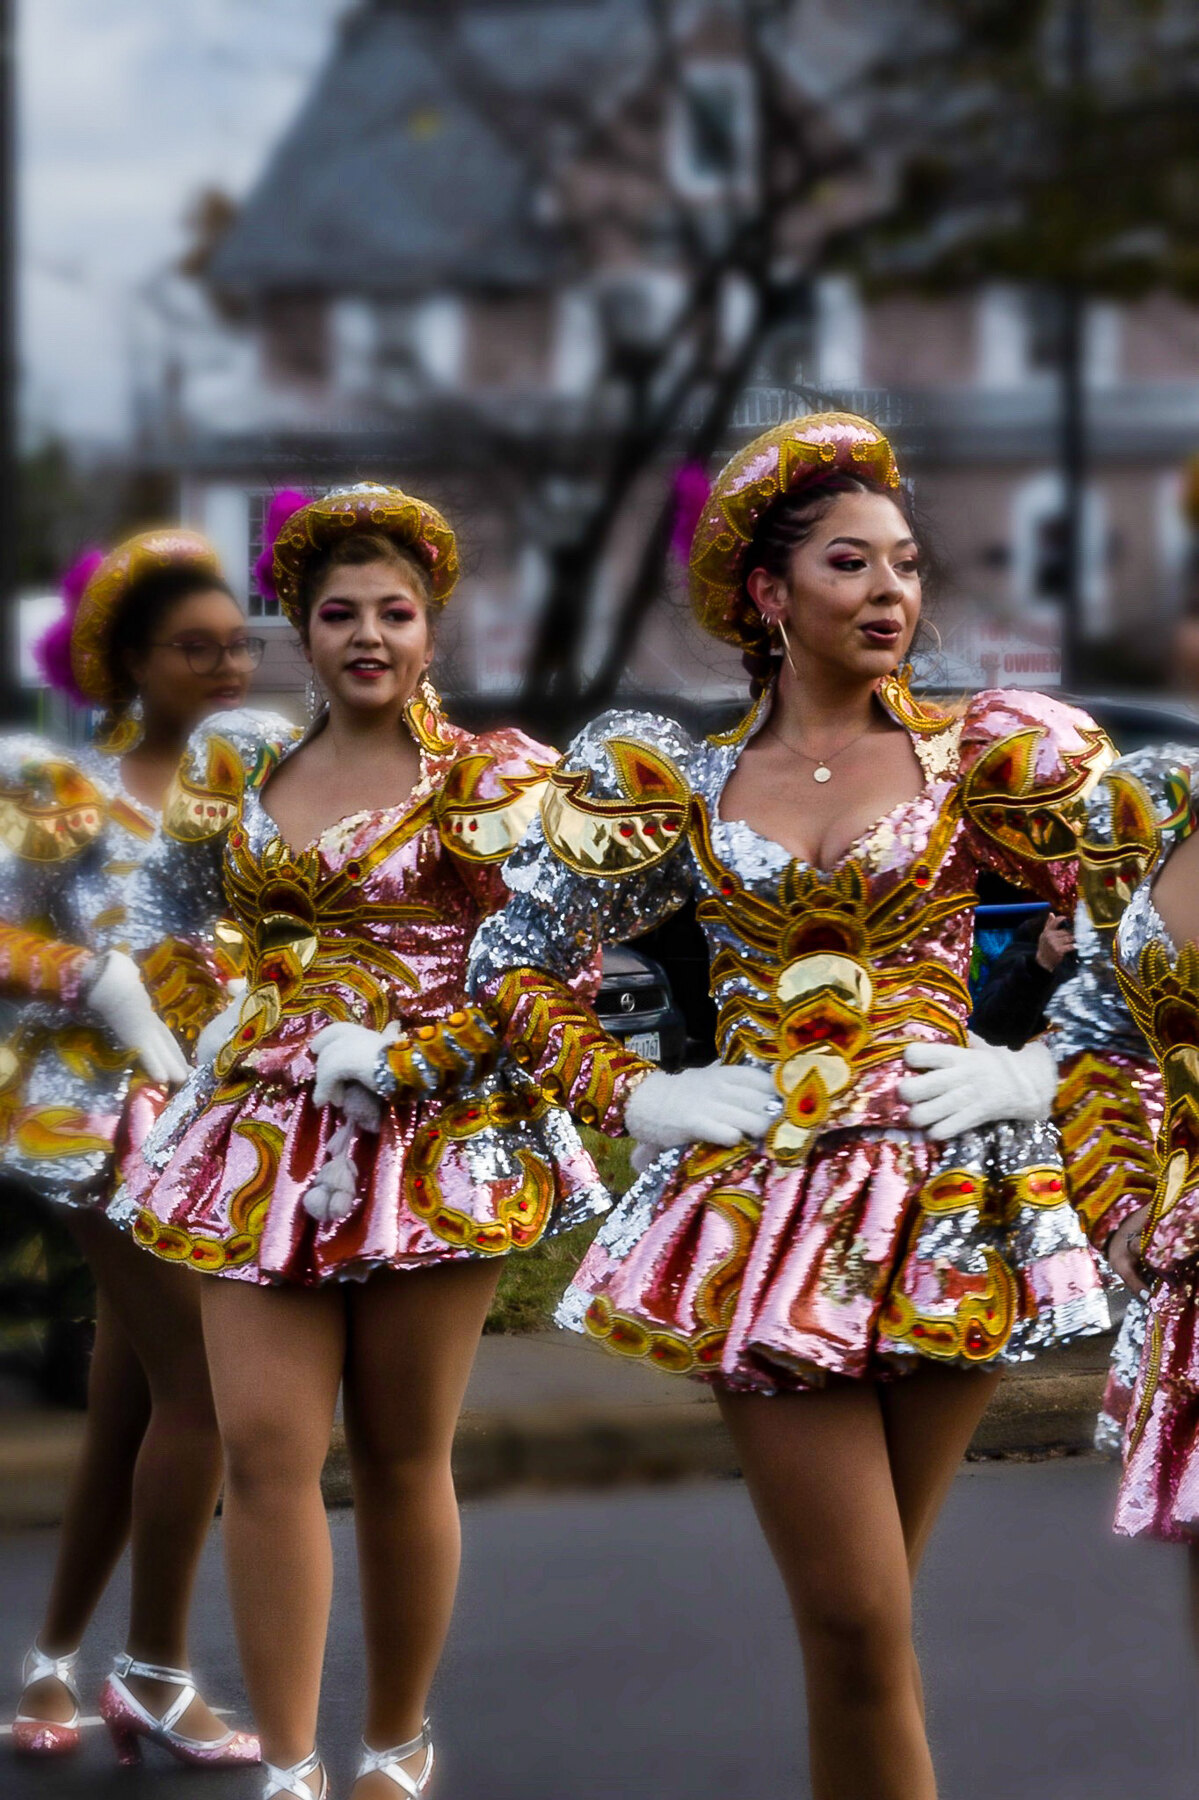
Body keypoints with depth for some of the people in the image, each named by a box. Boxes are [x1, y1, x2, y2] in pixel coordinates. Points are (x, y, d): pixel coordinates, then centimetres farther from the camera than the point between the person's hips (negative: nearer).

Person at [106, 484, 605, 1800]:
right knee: (265, 1447, -6)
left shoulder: (495, 778, 1)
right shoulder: (246, 776, 13)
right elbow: (181, 926, 28)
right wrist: (216, 1029, 13)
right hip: (264, 1140, 3)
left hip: (435, 1139, -3)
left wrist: (407, 1056, -13)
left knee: (401, 1456, 3)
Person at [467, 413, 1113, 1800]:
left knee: (859, 1614, 6)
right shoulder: (678, 786, 7)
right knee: (856, 1621, -5)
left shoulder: (979, 758, 4)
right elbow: (512, 959, 15)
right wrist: (632, 1099, 4)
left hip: (950, 1205, 0)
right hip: (761, 1210, 0)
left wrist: (1038, 1075, -4)